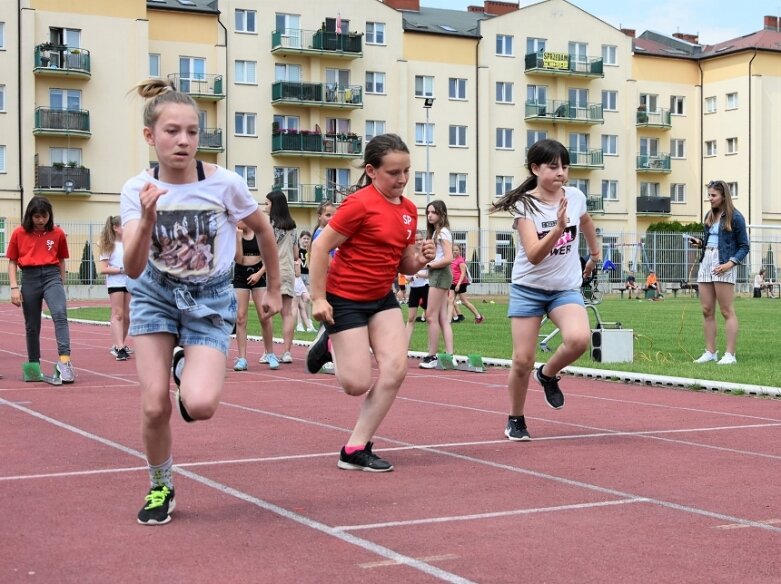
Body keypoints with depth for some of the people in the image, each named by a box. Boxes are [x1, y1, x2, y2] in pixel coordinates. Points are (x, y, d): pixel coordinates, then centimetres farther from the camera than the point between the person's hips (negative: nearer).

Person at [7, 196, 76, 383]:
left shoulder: (58, 234, 4)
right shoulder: (19, 234, 4)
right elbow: (12, 262, 7)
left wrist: (62, 285, 15)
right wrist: (14, 288, -1)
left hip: (52, 276, -1)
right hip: (29, 278, 1)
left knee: (60, 314, -23)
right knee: (32, 325, 8)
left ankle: (64, 361, -32)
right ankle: (34, 366, 21)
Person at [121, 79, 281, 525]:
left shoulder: (224, 183, -18)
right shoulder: (137, 190, -14)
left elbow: (263, 230, 2)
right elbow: (134, 270, -22)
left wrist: (274, 290, 10)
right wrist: (147, 220, -39)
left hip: (210, 299, -1)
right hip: (155, 294, 1)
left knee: (200, 405, -22)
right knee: (154, 407, -9)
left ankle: (187, 370, 16)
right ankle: (161, 488, 20)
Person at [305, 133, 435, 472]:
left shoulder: (409, 209, 4)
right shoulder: (360, 203, -18)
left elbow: (404, 266, 12)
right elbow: (321, 247, -16)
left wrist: (420, 259, -10)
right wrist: (319, 298, -17)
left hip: (382, 298, 7)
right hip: (345, 299, -7)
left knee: (396, 368, -9)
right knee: (358, 384, -8)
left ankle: (356, 449, 2)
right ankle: (330, 342, 26)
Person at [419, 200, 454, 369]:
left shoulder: (443, 232, -10)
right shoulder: (435, 232, 19)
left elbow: (448, 258, -19)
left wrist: (429, 265, -12)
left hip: (440, 274, -10)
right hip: (437, 275, 10)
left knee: (431, 316, -8)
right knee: (443, 318, 6)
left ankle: (432, 356, -4)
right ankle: (449, 356, 4)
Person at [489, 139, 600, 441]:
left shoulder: (575, 197, -3)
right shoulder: (524, 205, -13)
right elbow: (534, 255, -25)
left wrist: (595, 254, 35)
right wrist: (559, 227, -38)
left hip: (566, 288, 2)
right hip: (528, 288, -2)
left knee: (579, 339, -27)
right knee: (522, 360, -3)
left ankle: (548, 374, 5)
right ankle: (515, 419, 21)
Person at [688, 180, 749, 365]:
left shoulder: (735, 217, -4)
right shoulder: (709, 216, 16)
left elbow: (744, 247, -3)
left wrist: (730, 263, -17)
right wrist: (699, 243, 4)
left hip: (723, 266, -7)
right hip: (705, 264, 7)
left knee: (727, 311, -5)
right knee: (707, 310, 5)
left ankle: (730, 355, -3)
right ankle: (710, 352, 11)